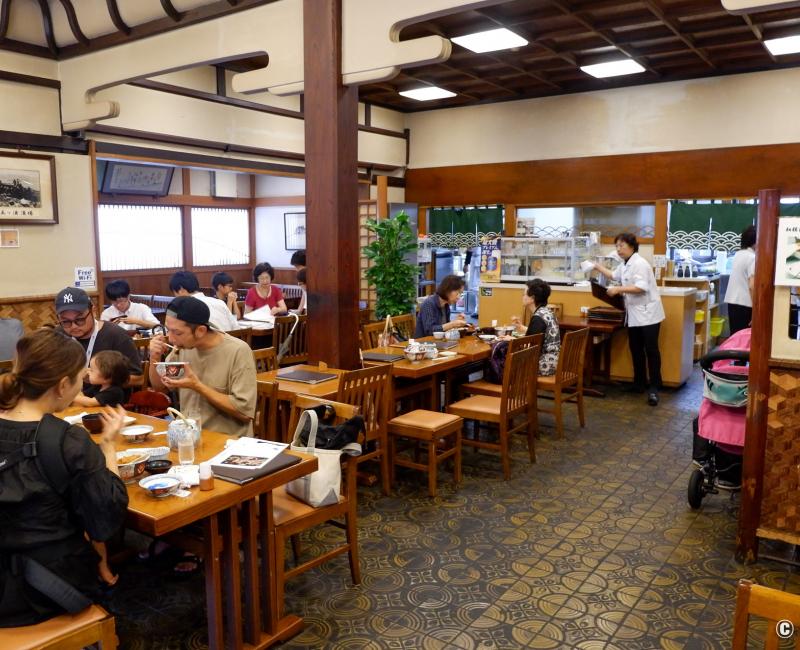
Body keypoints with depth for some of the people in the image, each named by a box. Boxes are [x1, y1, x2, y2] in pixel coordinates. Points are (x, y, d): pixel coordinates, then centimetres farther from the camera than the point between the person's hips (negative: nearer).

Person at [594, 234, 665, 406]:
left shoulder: (639, 263, -17)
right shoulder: (624, 265, 12)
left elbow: (641, 288, -26)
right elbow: (613, 275, 32)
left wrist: (618, 290, -23)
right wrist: (598, 267, 26)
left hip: (647, 313, -10)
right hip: (634, 314, 10)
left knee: (651, 350, -6)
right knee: (636, 350, 14)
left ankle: (653, 388, -2)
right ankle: (639, 383, 24)